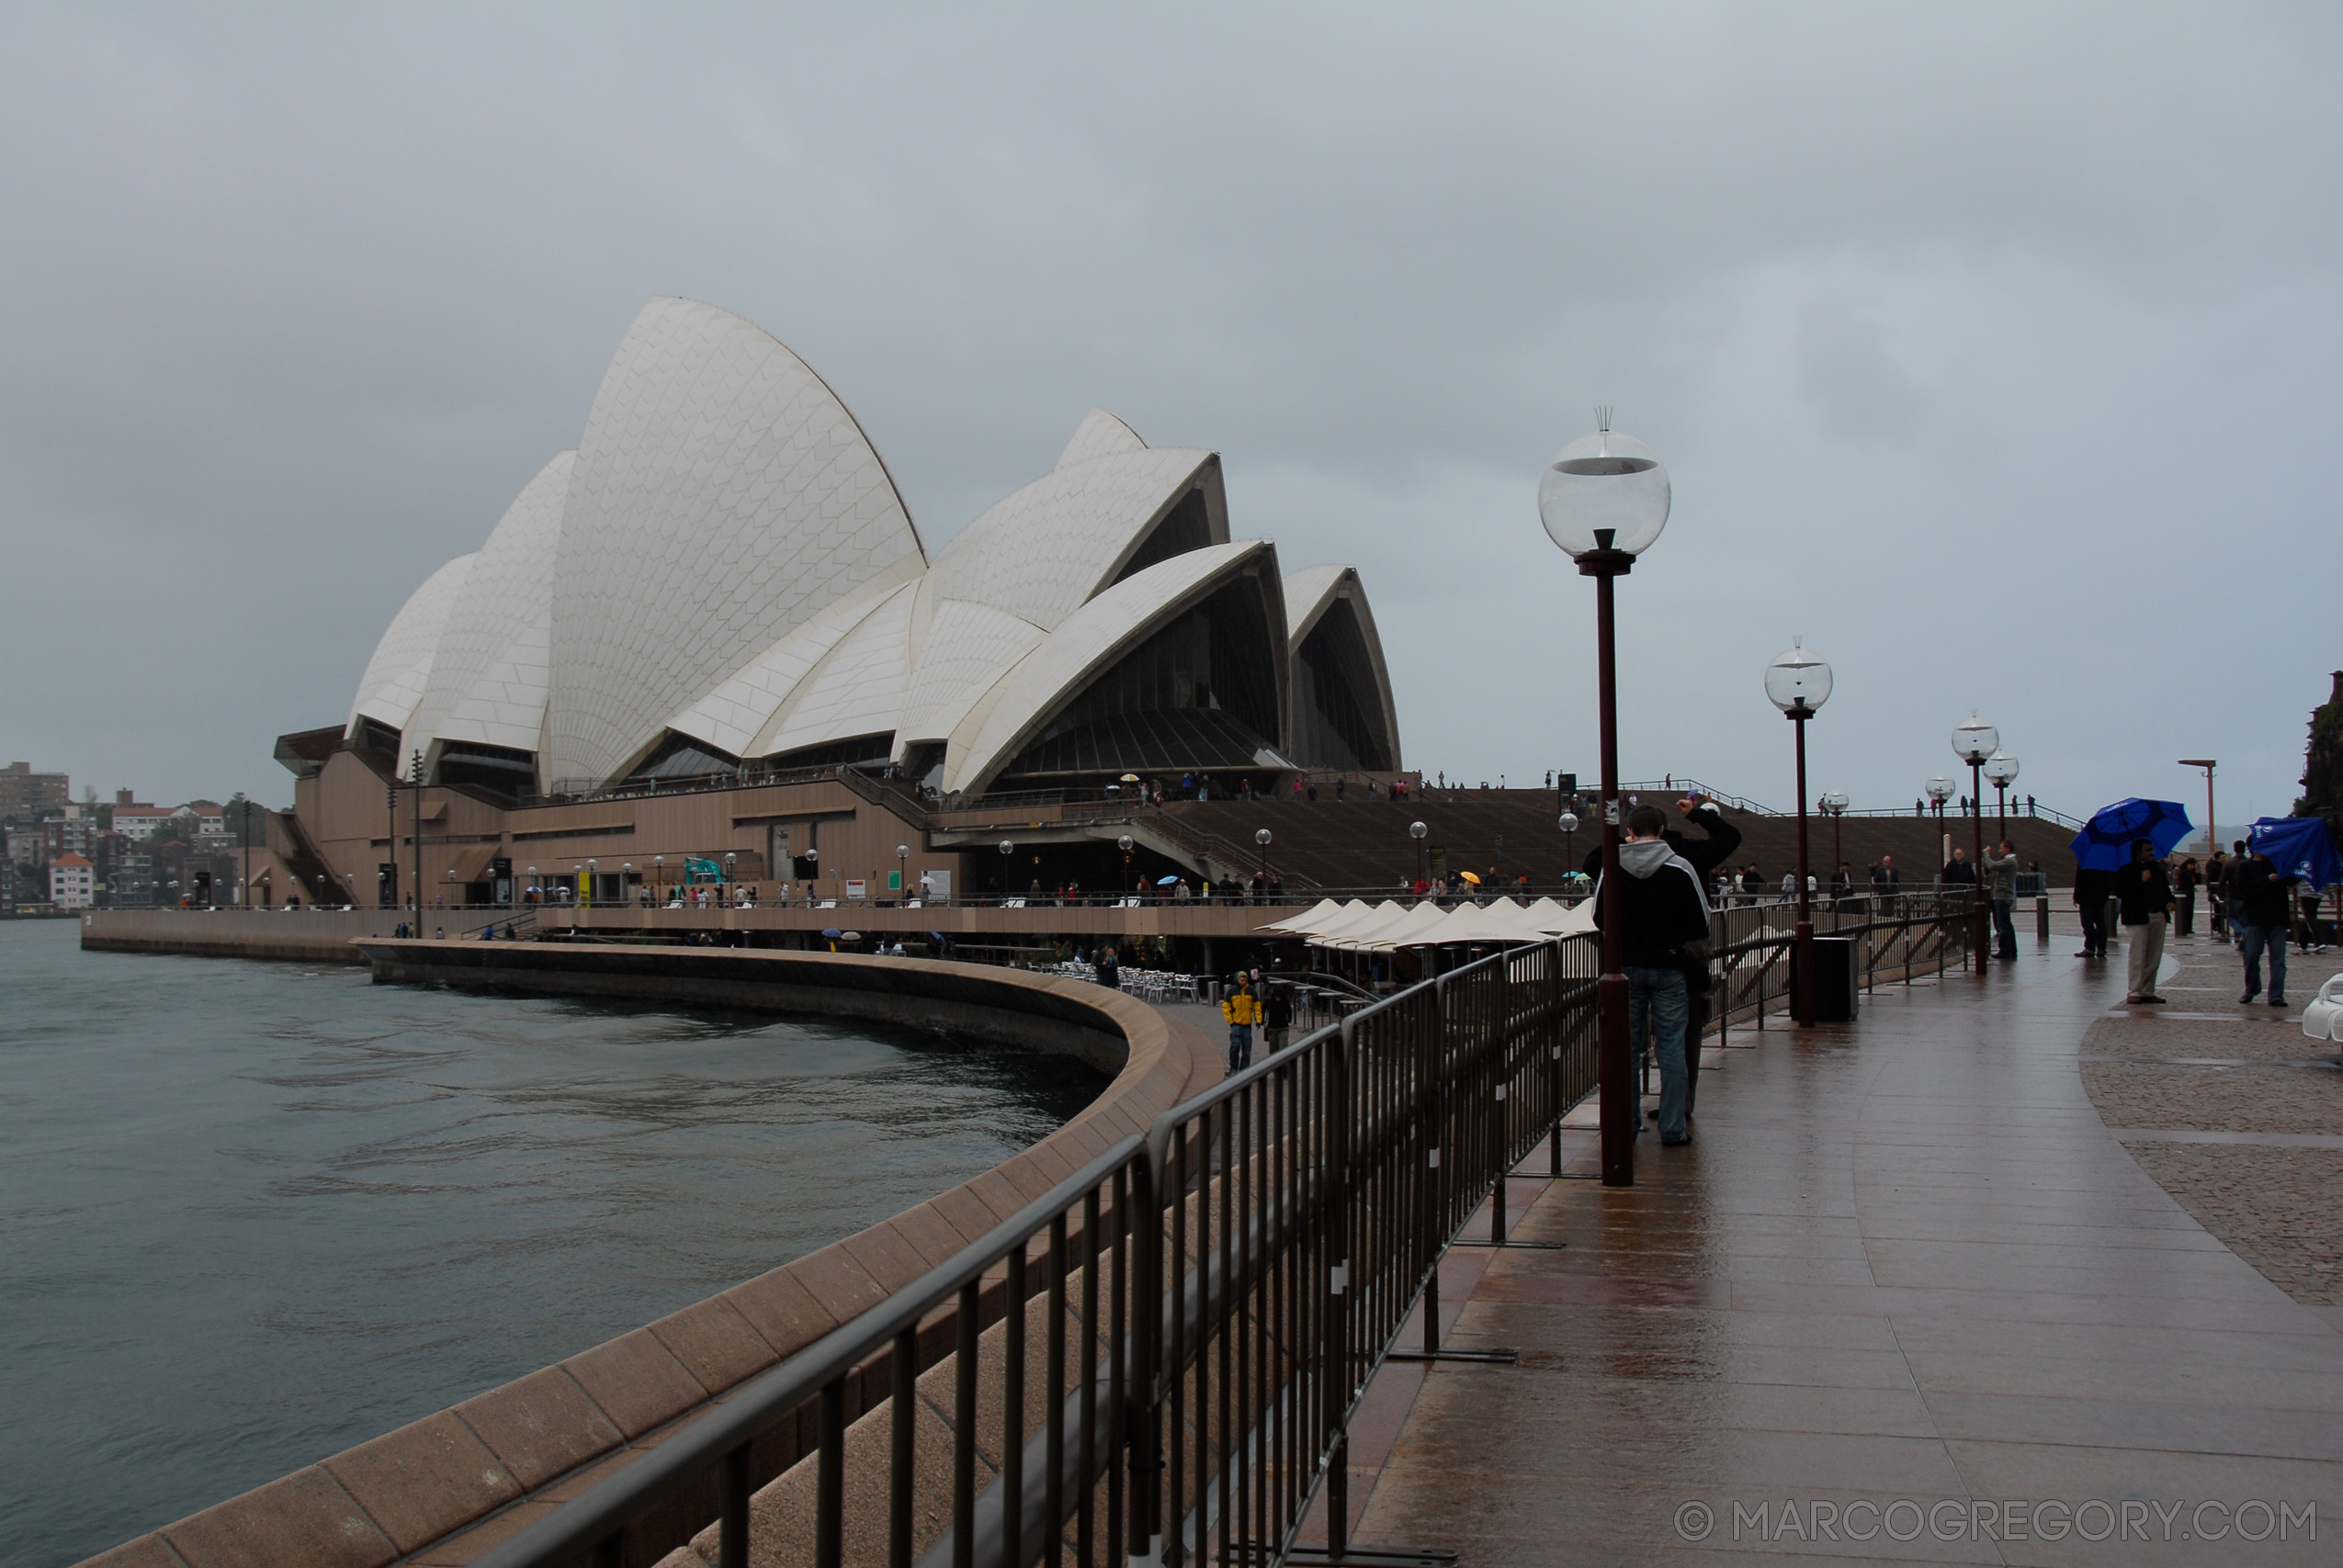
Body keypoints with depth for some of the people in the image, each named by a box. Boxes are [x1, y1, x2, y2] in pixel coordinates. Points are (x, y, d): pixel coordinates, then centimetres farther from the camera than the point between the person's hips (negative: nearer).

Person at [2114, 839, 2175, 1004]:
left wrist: (2169, 901, 6)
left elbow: (2165, 887, 26)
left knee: (2154, 958, 7)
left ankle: (2148, 992, 13)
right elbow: (2120, 893, -16)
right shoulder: (2127, 871, -4)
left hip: (2158, 916, 7)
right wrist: (2141, 881, -20)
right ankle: (2134, 992, -5)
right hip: (2137, 918, -7)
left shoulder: (2157, 868, 17)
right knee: (2137, 957, -9)